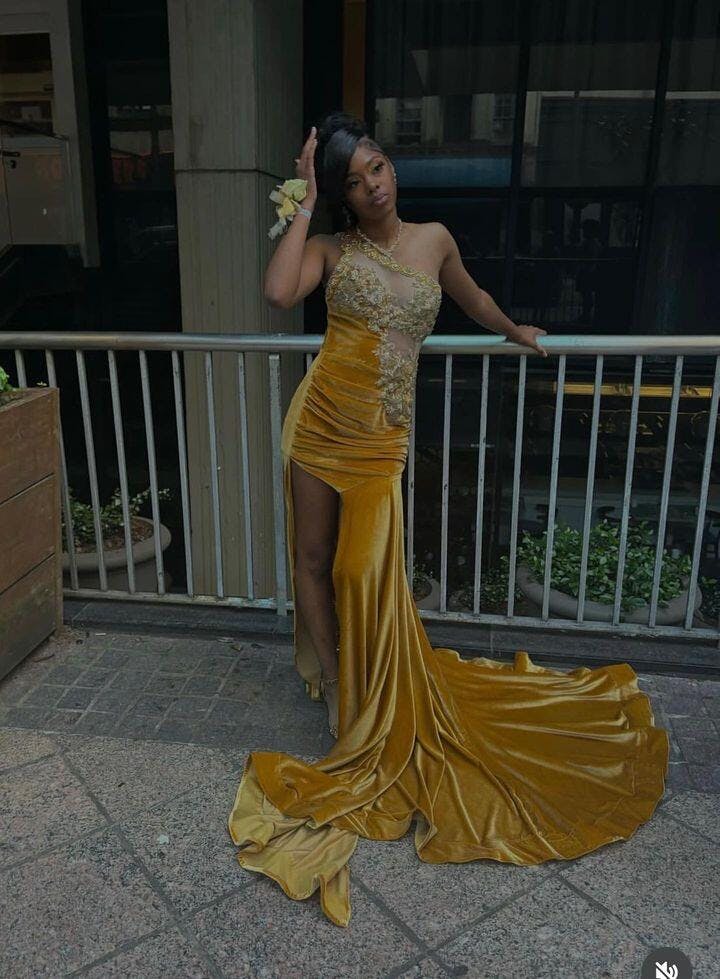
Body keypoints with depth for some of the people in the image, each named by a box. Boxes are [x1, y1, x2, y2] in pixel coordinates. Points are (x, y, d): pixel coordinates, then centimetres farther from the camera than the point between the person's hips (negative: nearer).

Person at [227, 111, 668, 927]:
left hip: (381, 434, 0)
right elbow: (278, 294, -19)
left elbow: (472, 298, 28)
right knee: (313, 558, 8)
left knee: (367, 572, -3)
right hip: (320, 423, 1)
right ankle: (331, 681, 30)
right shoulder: (331, 247, 2)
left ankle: (368, 701, 20)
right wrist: (304, 201, -9)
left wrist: (514, 330, 42)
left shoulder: (434, 238, 8)